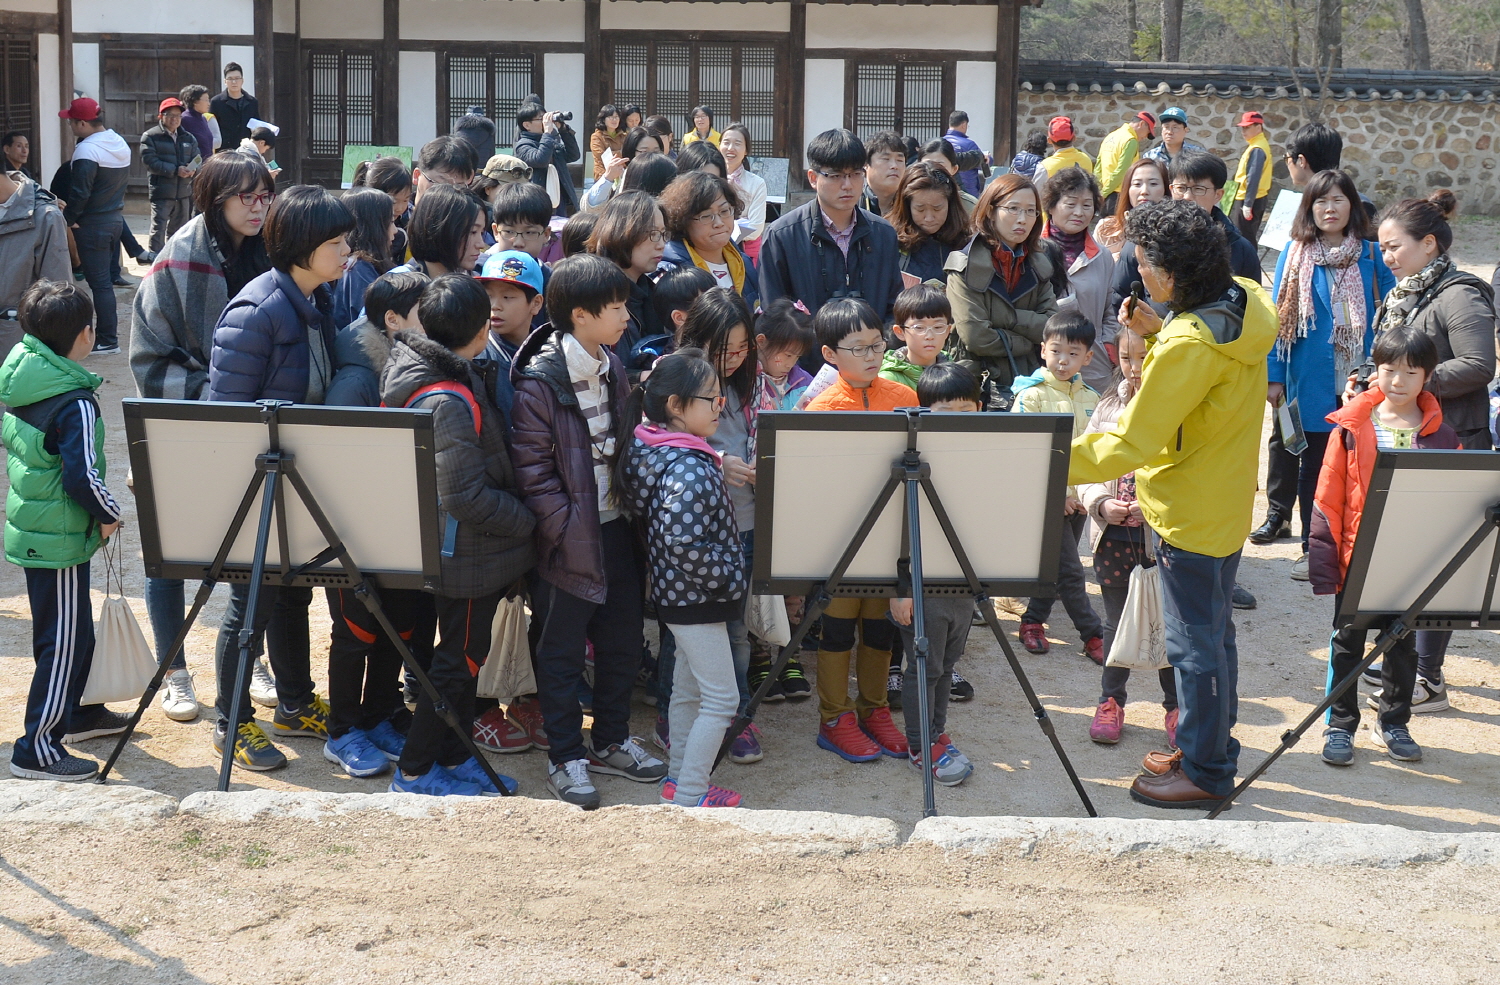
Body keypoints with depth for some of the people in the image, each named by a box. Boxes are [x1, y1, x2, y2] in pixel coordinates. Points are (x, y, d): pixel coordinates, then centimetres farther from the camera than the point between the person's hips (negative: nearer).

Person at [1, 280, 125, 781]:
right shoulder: (76, 402, -24)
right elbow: (82, 476, -29)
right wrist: (109, 514, -11)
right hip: (60, 540, -9)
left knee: (73, 627, 24)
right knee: (64, 640, -1)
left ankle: (77, 712, 41)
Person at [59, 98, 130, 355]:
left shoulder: (87, 150, -21)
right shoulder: (120, 143, 7)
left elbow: (80, 192, -22)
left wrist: (69, 219, -10)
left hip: (93, 224, -9)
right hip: (116, 216, 9)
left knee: (99, 281, -4)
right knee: (105, 278, 17)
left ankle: (108, 340, -2)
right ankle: (106, 331, 24)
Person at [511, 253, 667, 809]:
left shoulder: (612, 368, 7)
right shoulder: (539, 382, -17)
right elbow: (531, 467, -17)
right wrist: (567, 527, -19)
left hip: (617, 528, 7)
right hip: (569, 541, -7)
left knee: (623, 640, 15)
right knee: (562, 652, 5)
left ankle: (610, 740, 31)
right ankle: (565, 757, 15)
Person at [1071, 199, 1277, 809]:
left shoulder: (1188, 344, -29)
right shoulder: (1244, 302, -2)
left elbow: (1130, 445, -29)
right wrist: (1157, 332, 4)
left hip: (1190, 517, -10)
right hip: (1227, 503, 10)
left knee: (1194, 644, 3)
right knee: (1213, 632, 21)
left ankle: (1205, 774, 15)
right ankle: (1212, 748, 36)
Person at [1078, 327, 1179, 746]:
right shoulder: (1108, 408, 5)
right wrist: (1101, 503, -10)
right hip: (1114, 537, 3)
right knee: (1117, 623, 14)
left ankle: (1176, 706, 24)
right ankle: (1111, 701, 29)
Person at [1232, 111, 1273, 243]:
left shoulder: (1256, 149, -19)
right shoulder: (1261, 145, 13)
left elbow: (1253, 178, -24)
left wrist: (1247, 204, -24)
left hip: (1249, 200, -10)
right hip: (1259, 198, 10)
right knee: (1251, 238, 17)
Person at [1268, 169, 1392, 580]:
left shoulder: (1371, 255, 3)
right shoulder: (1296, 254, 0)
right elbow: (1279, 316, 1)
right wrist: (1274, 376, -3)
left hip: (1360, 378, 1)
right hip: (1312, 380, -1)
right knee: (1314, 462, 8)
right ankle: (1312, 548, 19)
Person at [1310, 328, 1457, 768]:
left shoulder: (1441, 436, -3)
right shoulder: (1352, 428, -6)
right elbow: (1328, 499, -5)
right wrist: (1324, 563, -8)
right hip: (1357, 558, -1)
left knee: (1403, 644, 14)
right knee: (1348, 642, 8)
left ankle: (1392, 722, 30)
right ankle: (1340, 725, 20)